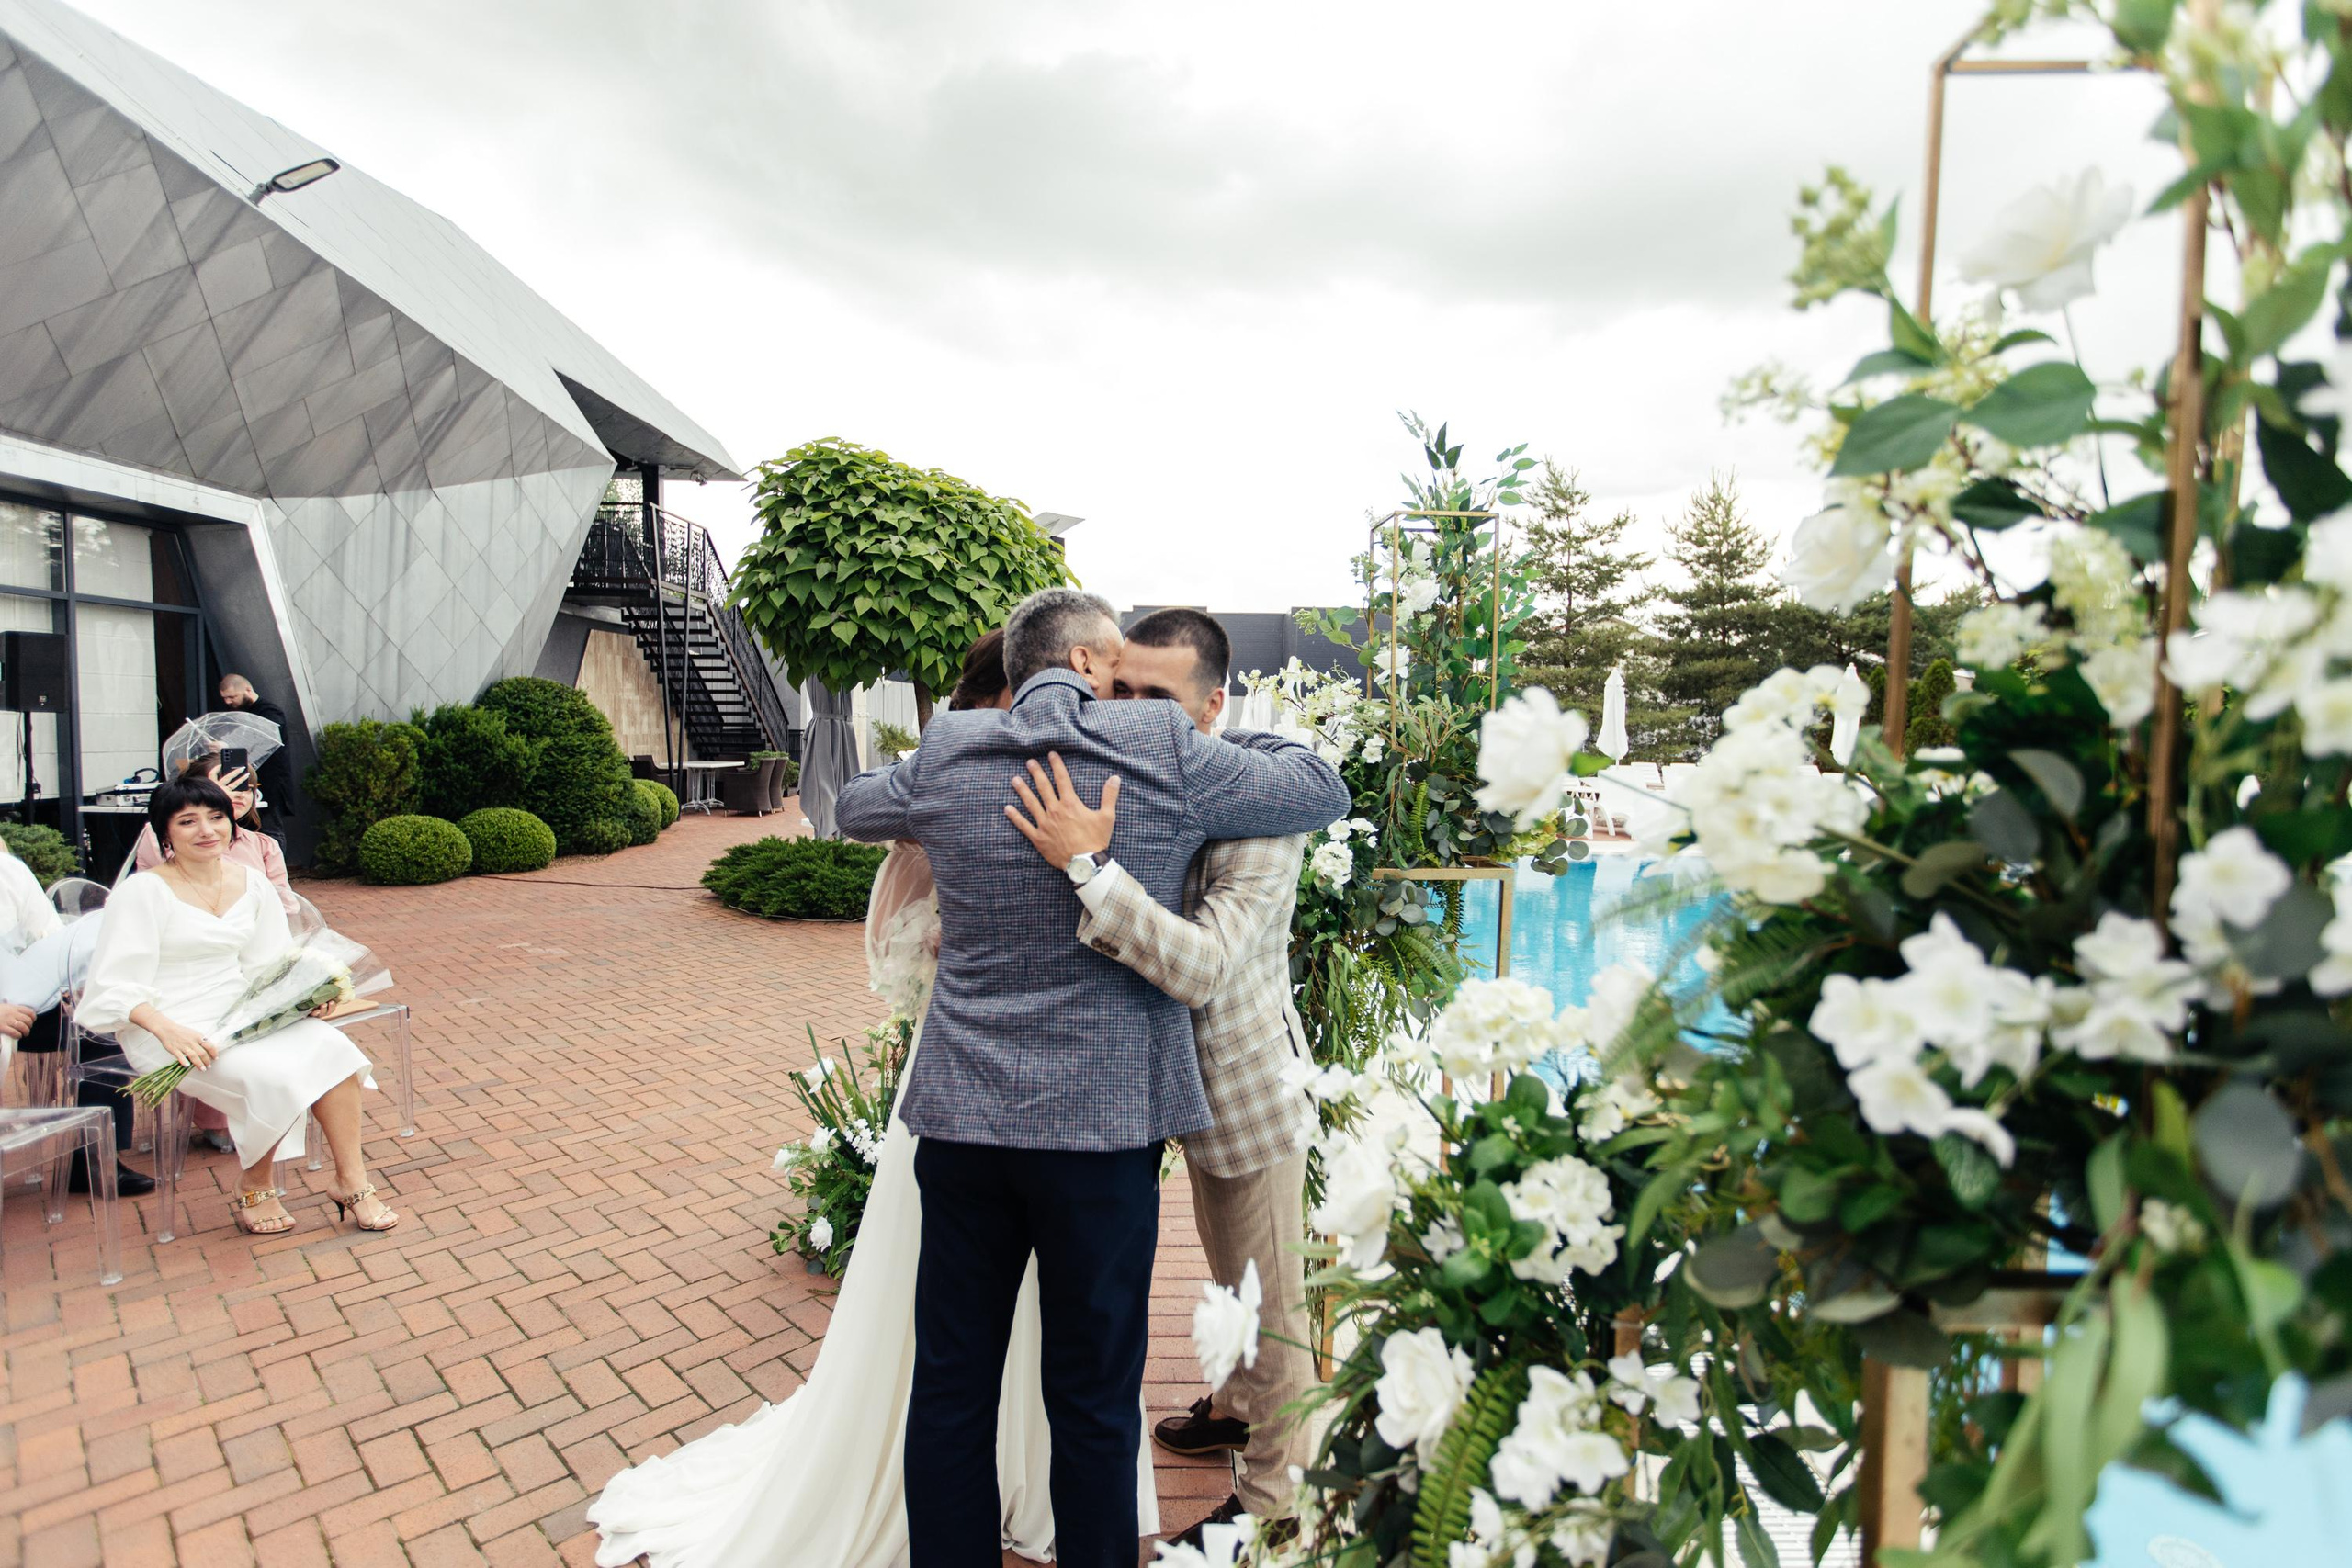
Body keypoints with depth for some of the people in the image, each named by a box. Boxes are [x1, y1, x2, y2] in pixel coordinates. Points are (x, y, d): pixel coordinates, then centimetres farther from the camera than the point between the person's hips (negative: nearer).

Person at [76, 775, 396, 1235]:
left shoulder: (251, 883, 8)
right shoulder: (143, 891, -8)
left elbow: (276, 966, 11)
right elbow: (116, 986, -13)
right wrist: (169, 1031, -29)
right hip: (169, 1029, -5)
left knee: (332, 1048, -22)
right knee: (271, 1075, -30)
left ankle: (351, 1180, -12)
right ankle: (255, 1189, -2)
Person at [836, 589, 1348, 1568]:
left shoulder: (946, 754, 1)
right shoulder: (1164, 751, -8)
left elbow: (854, 807, 22)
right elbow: (1324, 789, 3)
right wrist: (1232, 732, 17)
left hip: (961, 1116, 3)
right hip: (1105, 1120, -3)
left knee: (950, 1387, 18)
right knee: (1095, 1397, 15)